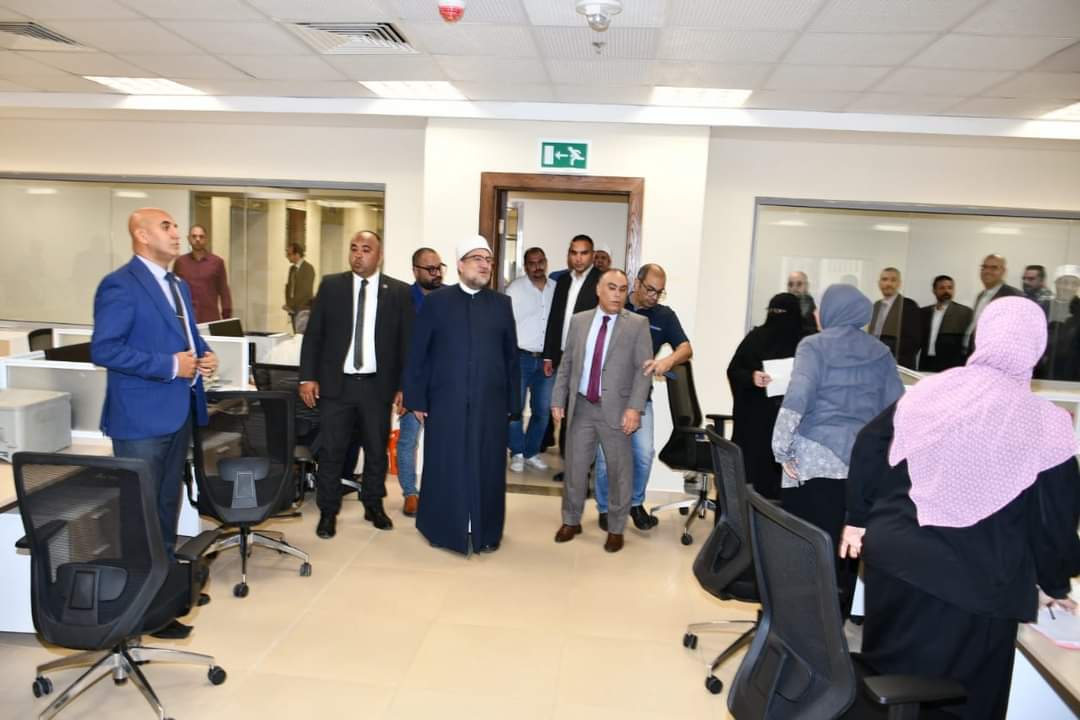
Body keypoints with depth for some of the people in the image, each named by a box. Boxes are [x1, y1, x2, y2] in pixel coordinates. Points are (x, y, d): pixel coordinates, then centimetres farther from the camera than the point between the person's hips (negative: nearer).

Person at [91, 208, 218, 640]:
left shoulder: (179, 286, 15)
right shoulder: (120, 285, -13)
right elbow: (103, 349, -21)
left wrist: (206, 356, 1)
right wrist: (170, 365, -22)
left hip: (179, 413, 9)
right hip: (142, 418, -9)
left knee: (168, 505, 18)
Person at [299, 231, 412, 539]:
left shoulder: (399, 292, 1)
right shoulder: (331, 285, 3)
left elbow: (407, 341, 2)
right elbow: (313, 334, 4)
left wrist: (404, 385, -1)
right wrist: (307, 376, -3)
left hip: (378, 385, 0)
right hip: (336, 383, 0)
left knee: (377, 450, 12)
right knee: (331, 451, 5)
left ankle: (374, 505, 30)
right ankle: (328, 512, 20)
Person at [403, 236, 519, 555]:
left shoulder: (502, 304, 8)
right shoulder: (436, 301, 2)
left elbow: (511, 356, 8)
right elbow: (418, 354, 2)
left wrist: (512, 402, 4)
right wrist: (416, 399, -3)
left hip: (490, 403, 2)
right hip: (445, 402, -1)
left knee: (487, 469, 8)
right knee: (444, 467, 7)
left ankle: (486, 533, 22)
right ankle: (442, 529, 24)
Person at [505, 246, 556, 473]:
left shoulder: (557, 289, 5)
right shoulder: (515, 288, -3)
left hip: (547, 359, 3)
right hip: (520, 357, -3)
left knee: (543, 410, 9)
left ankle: (532, 452, 23)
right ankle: (517, 453, 14)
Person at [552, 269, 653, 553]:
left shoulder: (638, 324, -2)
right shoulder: (579, 321, 8)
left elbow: (643, 370, -7)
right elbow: (566, 364, 11)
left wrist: (634, 407, -17)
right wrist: (558, 400, 5)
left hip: (616, 409, -2)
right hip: (581, 407, 3)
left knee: (619, 471, 7)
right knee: (575, 467, 11)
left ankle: (615, 528, 23)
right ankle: (571, 521, 29)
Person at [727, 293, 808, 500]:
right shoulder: (756, 338, 8)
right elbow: (733, 370, 5)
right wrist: (751, 377, -14)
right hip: (755, 419, 1)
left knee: (782, 477, -2)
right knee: (753, 471, 0)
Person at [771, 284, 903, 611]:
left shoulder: (814, 345, -1)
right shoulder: (880, 353, 13)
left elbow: (797, 397, -14)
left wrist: (783, 449, -10)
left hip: (815, 459, -4)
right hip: (862, 462, 5)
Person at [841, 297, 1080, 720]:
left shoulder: (929, 391, -1)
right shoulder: (1044, 423, -9)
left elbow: (868, 447, 5)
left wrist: (859, 518, 15)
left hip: (896, 556, 3)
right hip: (973, 582, -3)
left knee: (888, 671, 22)